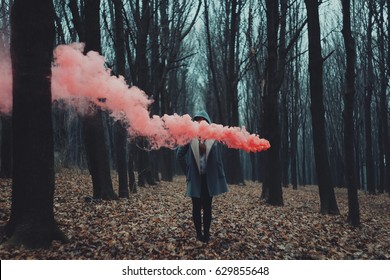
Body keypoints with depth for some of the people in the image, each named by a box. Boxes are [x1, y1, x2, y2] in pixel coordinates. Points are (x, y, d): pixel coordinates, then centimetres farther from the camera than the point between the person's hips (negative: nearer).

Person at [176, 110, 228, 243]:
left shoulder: (214, 138, 0)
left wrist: (220, 178, 1)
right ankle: (199, 234, 16)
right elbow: (180, 154, 8)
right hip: (195, 178, 0)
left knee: (207, 208, 6)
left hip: (209, 178, 0)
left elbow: (218, 159, 4)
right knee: (197, 207, 6)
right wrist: (187, 171, 1)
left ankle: (206, 234, 15)